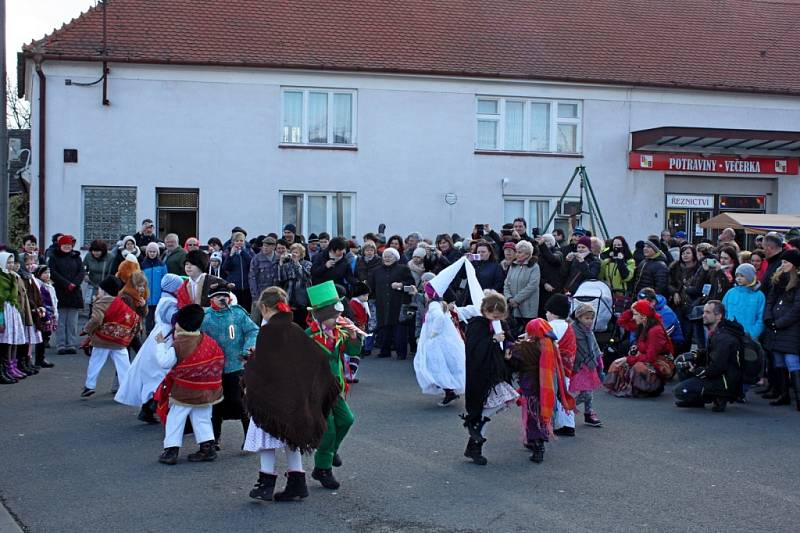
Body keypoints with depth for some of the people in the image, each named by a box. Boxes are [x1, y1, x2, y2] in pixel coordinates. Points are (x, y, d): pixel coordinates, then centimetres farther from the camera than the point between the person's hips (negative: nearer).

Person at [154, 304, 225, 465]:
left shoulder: (178, 345, -18)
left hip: (183, 393, -5)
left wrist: (160, 345, -5)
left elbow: (165, 362, -16)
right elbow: (219, 359, 8)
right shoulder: (208, 341, -1)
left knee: (174, 420, 6)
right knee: (202, 419, 16)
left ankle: (171, 450, 6)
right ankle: (207, 447, 15)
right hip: (205, 392, 5)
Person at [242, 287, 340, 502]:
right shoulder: (296, 330, 4)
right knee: (291, 437, 15)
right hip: (296, 394, 6)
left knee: (267, 438, 3)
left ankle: (267, 483, 3)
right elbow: (318, 357, 7)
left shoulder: (267, 331, -13)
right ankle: (297, 482, 16)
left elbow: (260, 365, -16)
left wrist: (249, 385, 0)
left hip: (272, 395, -6)